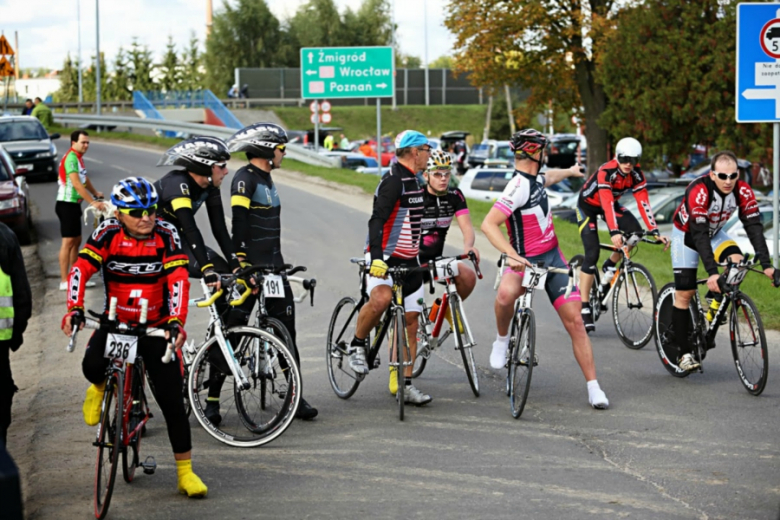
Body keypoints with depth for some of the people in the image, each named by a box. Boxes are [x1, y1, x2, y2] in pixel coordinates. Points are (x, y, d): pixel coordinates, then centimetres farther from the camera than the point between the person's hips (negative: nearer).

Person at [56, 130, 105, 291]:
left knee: (76, 241, 12)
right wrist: (93, 202, -30)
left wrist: (95, 193, 30)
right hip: (67, 204, -10)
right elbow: (77, 184, -27)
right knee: (68, 241, -9)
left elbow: (84, 178, 26)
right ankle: (64, 281, -8)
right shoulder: (71, 158, -19)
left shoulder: (79, 158, 12)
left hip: (74, 204, 10)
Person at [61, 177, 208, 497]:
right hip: (115, 323, 0)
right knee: (92, 366, -28)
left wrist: (176, 322, -37)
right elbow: (81, 269, -22)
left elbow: (178, 280, -23)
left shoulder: (166, 236, -13)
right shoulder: (109, 234, -12)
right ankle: (101, 388, 13)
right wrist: (74, 309, -38)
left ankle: (185, 473, 7)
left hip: (156, 327, 0)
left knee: (172, 401, -5)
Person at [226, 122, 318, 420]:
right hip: (250, 267, -9)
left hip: (272, 266, 9)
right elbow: (238, 222, -21)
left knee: (285, 328, 6)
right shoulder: (245, 178, -12)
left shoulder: (267, 178, 17)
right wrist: (239, 259, -27)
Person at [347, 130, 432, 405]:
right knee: (381, 299, -35)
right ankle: (357, 346, -10)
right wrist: (377, 257, -36)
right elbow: (377, 220, -24)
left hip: (409, 261, 9)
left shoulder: (413, 181, 15)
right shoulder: (393, 181, -15)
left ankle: (405, 385, 7)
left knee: (410, 322, 3)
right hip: (384, 258, -9)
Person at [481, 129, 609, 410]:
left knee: (575, 321, -1)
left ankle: (594, 388, 3)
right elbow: (488, 224, -31)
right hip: (526, 261, -7)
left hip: (553, 258, 7)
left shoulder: (535, 178, 7)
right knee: (505, 294, -39)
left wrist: (569, 172, 55)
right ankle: (502, 340, -8)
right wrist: (512, 255, -42)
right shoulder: (519, 186, -22)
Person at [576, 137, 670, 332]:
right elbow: (607, 203, -44)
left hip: (611, 203, 5)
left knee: (635, 232, -21)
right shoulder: (606, 172, -34)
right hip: (587, 205, -5)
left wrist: (655, 232, -33)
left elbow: (643, 203, -22)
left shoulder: (636, 174, -19)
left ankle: (610, 267, 6)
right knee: (592, 253, -18)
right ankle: (584, 307, -12)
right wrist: (614, 232, -55)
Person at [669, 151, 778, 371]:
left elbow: (754, 227, -25)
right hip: (687, 234, -4)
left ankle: (716, 307, -1)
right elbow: (699, 234, -42)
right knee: (684, 293, -8)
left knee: (737, 261, -24)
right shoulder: (699, 191, -37)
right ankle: (683, 353, 1)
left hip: (714, 233, 4)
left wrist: (766, 265, -36)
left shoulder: (743, 192, -24)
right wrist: (712, 272, -50)